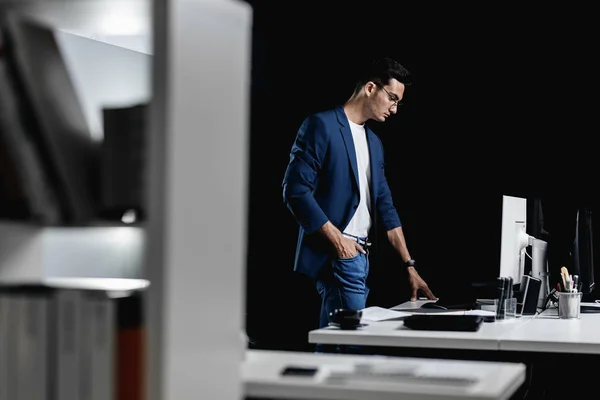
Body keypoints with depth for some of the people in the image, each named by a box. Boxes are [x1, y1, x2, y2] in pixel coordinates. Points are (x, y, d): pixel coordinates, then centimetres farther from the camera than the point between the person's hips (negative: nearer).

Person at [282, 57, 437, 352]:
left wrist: (409, 266, 12)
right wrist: (336, 238, -16)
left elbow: (385, 207, 18)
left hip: (358, 255, 8)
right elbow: (295, 191, -13)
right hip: (335, 254, -8)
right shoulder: (321, 126, -6)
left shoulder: (374, 143, 19)